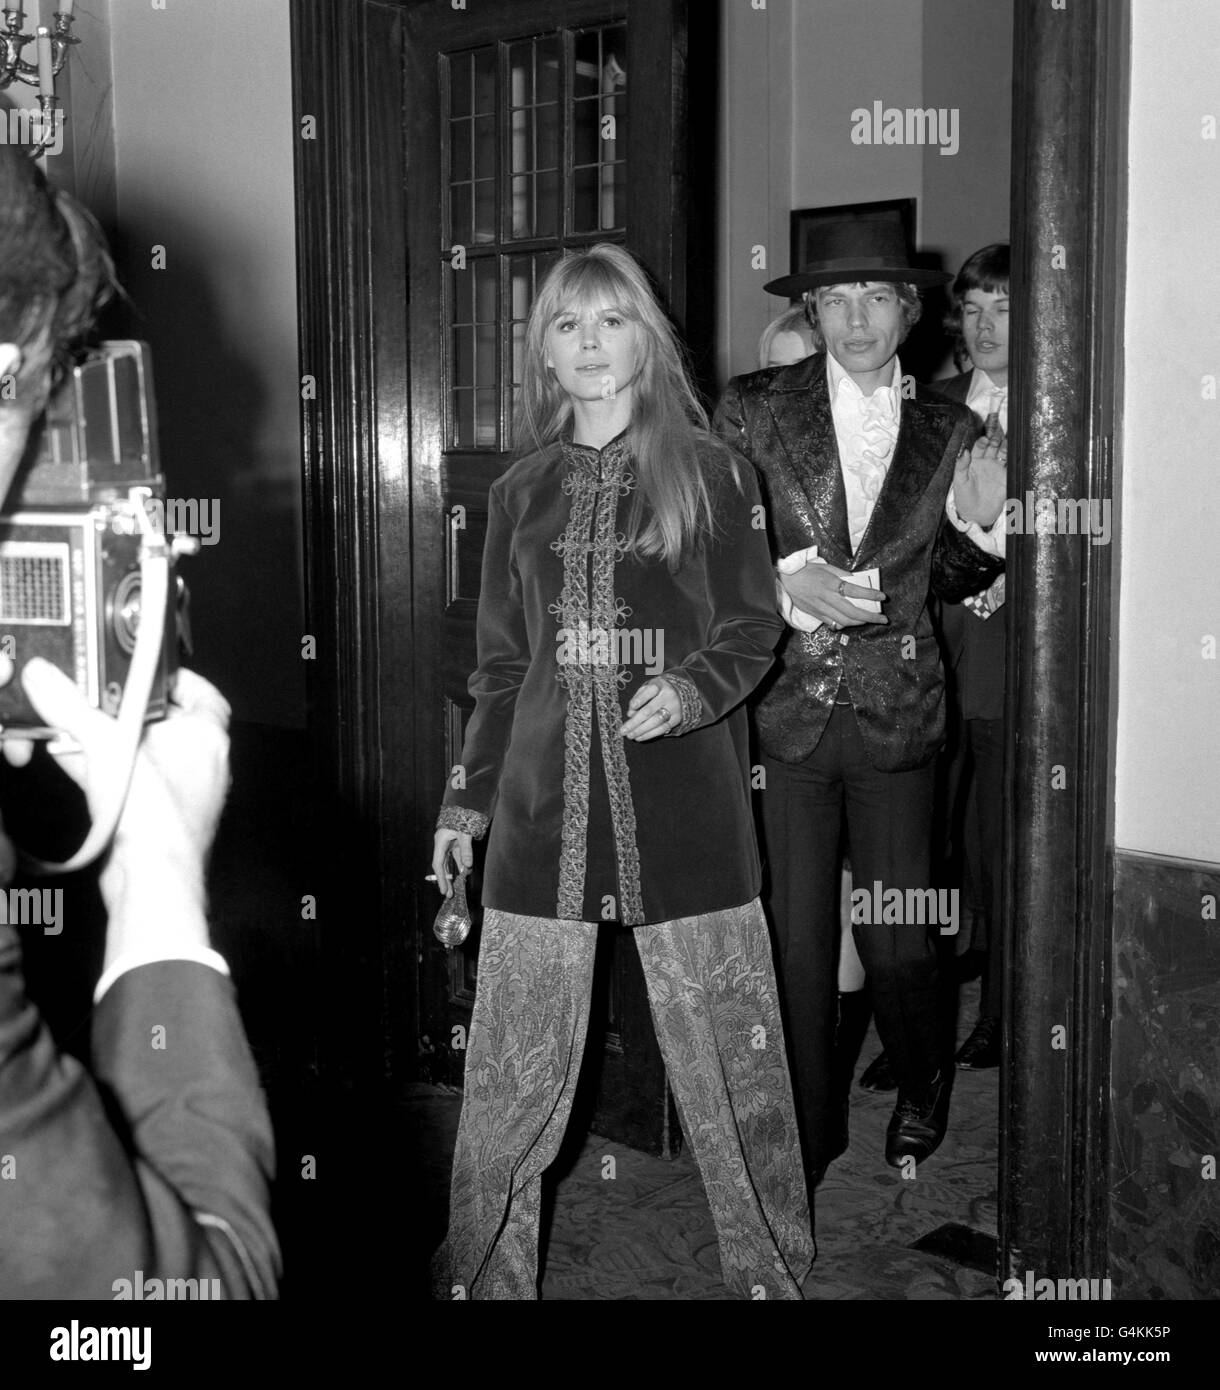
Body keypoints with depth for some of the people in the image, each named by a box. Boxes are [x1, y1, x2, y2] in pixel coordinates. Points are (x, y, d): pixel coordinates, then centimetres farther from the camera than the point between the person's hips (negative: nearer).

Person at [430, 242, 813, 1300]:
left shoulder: (708, 472, 5)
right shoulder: (522, 492, 13)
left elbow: (753, 629, 5)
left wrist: (693, 689, -15)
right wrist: (468, 797, 14)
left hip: (683, 806, -2)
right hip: (545, 807, 2)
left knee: (730, 1059, 2)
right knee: (512, 1070, 4)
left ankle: (773, 1269, 20)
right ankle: (483, 1274, 21)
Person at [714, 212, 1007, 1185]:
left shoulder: (947, 432, 7)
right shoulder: (754, 409, 0)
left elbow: (951, 582, 15)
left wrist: (983, 521, -5)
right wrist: (788, 581, -15)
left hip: (896, 713, 1)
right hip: (785, 711, -1)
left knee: (898, 939, 6)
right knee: (793, 938, 6)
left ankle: (922, 1083, 36)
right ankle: (809, 1128, 28)